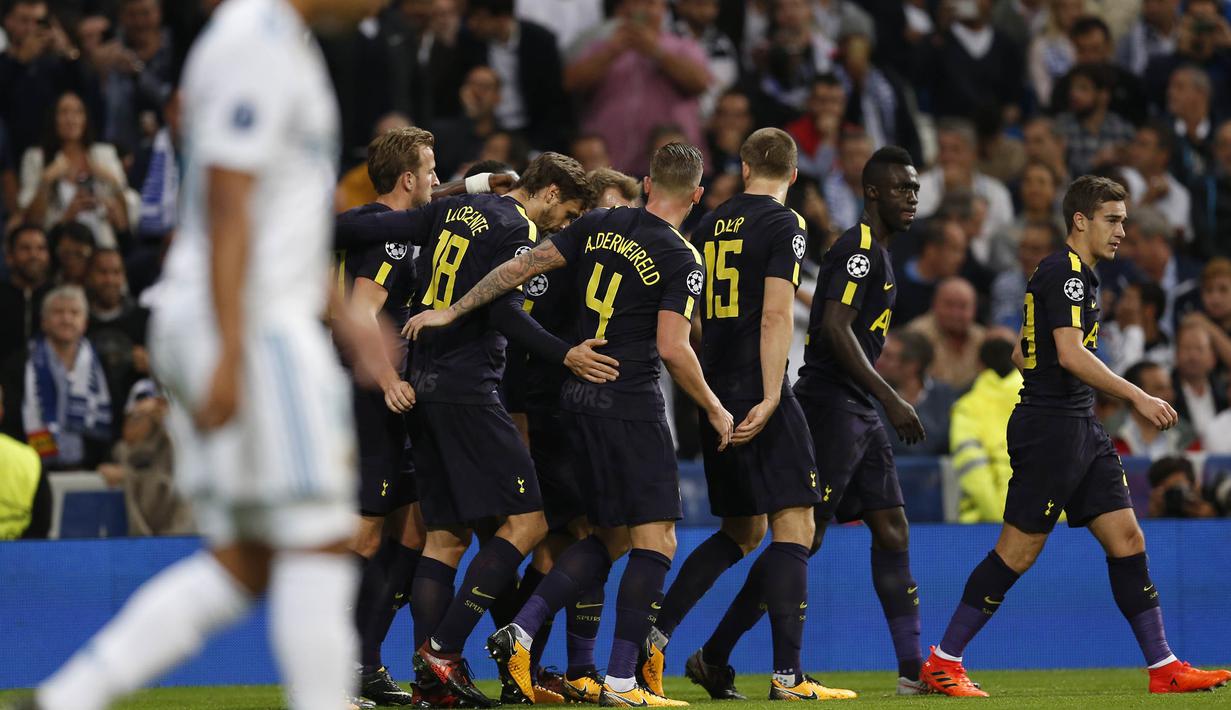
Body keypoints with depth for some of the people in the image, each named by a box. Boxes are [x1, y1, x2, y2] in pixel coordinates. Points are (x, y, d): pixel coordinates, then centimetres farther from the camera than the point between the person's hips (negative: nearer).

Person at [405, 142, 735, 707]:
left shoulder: (599, 226, 7)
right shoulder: (680, 258, -10)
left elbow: (522, 266, 6)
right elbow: (672, 348, -16)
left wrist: (452, 311, 12)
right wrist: (714, 408, -3)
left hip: (578, 396, 7)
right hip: (631, 402, -7)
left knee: (610, 537, 16)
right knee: (655, 540, -3)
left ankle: (520, 632, 4)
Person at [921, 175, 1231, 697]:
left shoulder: (1080, 275, 19)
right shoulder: (1065, 272, -12)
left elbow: (1023, 352, 26)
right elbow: (1070, 354, -24)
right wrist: (1137, 397, -25)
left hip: (1081, 430, 10)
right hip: (1050, 428, -10)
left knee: (1126, 538, 4)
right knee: (1018, 551, -6)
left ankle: (1163, 668, 4)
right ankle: (942, 663, 2)